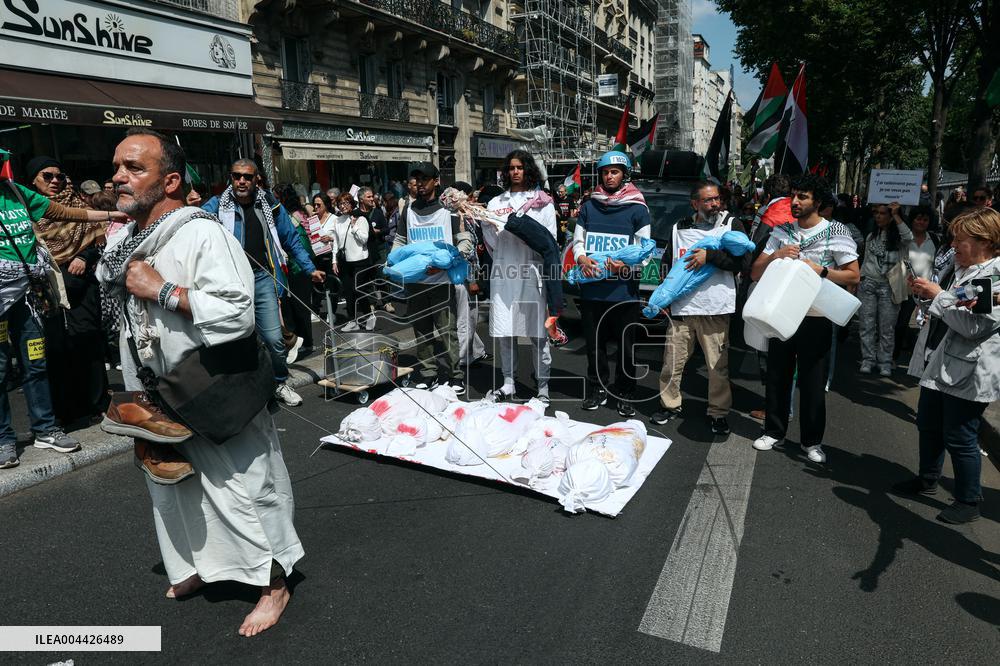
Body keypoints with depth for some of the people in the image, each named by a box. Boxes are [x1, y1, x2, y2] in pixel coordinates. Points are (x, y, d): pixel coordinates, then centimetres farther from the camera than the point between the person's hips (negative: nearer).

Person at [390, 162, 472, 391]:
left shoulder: (448, 208, 1)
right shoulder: (409, 210, 14)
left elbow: (465, 240, -3)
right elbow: (400, 241, 20)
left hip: (442, 280, -4)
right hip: (415, 280, 5)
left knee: (447, 331, -5)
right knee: (421, 332, 10)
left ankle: (454, 377, 3)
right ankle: (427, 376, 20)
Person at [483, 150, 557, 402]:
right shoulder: (495, 203, 14)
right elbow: (492, 243, 8)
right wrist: (484, 222, -7)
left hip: (533, 275, -2)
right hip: (504, 276, 2)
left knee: (538, 334, 0)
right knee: (504, 333, 6)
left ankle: (543, 387, 10)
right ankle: (508, 384, 19)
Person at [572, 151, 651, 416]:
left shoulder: (638, 209, 3)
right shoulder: (588, 207, 13)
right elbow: (577, 240, 14)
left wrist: (626, 266, -20)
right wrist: (581, 258, -8)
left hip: (624, 291, -3)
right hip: (591, 289, 3)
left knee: (626, 346, 4)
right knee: (594, 344, 12)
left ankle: (625, 396, 17)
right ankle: (597, 389, 26)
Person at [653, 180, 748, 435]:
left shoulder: (732, 224, 6)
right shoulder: (680, 229, 14)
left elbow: (741, 262, -5)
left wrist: (709, 255, -14)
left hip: (716, 309, -2)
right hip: (681, 308, 3)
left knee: (718, 366, 1)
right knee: (672, 363, 7)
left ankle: (719, 412, 17)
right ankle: (670, 405, 25)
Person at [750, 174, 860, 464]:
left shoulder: (836, 232, -5)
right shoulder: (782, 231, 6)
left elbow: (854, 277, -5)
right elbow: (755, 274, 4)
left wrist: (820, 270, -18)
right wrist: (774, 255, -14)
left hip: (815, 319, -3)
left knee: (813, 381, 5)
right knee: (777, 375, 11)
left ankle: (812, 440, 20)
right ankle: (774, 430, 26)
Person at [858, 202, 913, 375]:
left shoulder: (898, 236, 0)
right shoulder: (871, 236, 14)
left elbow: (908, 237, -25)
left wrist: (896, 216, -23)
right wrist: (858, 280, 16)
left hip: (888, 286, -4)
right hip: (868, 283, 4)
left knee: (887, 327, 0)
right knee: (867, 324, 3)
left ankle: (885, 362, 8)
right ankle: (868, 359, 9)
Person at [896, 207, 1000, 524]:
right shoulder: (961, 269, 10)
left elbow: (973, 325, -25)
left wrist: (938, 294, -19)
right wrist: (924, 292, 4)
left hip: (968, 373, -9)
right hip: (938, 363, 9)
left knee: (960, 439, 2)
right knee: (928, 426, 20)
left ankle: (969, 501, 20)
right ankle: (927, 480, 39)